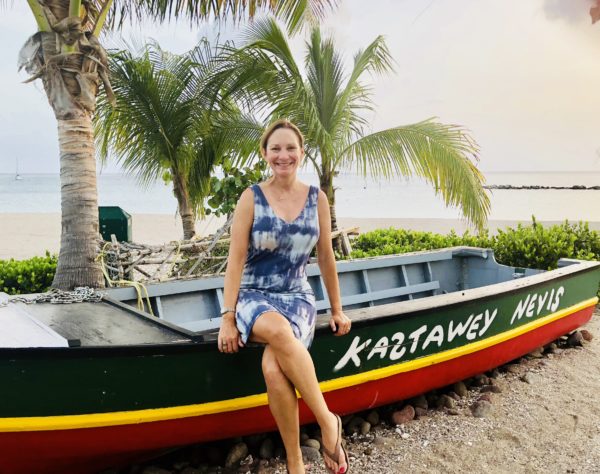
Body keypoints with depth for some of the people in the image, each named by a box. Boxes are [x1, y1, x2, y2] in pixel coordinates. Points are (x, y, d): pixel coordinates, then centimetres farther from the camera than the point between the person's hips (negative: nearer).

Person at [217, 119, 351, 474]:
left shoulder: (317, 199, 4)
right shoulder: (251, 198, -3)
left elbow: (326, 257, 10)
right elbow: (236, 259, -5)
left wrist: (337, 310, 12)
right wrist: (228, 318, -11)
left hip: (298, 297, 1)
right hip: (254, 297, -1)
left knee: (274, 368, -32)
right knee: (277, 330, -39)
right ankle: (327, 421, -23)